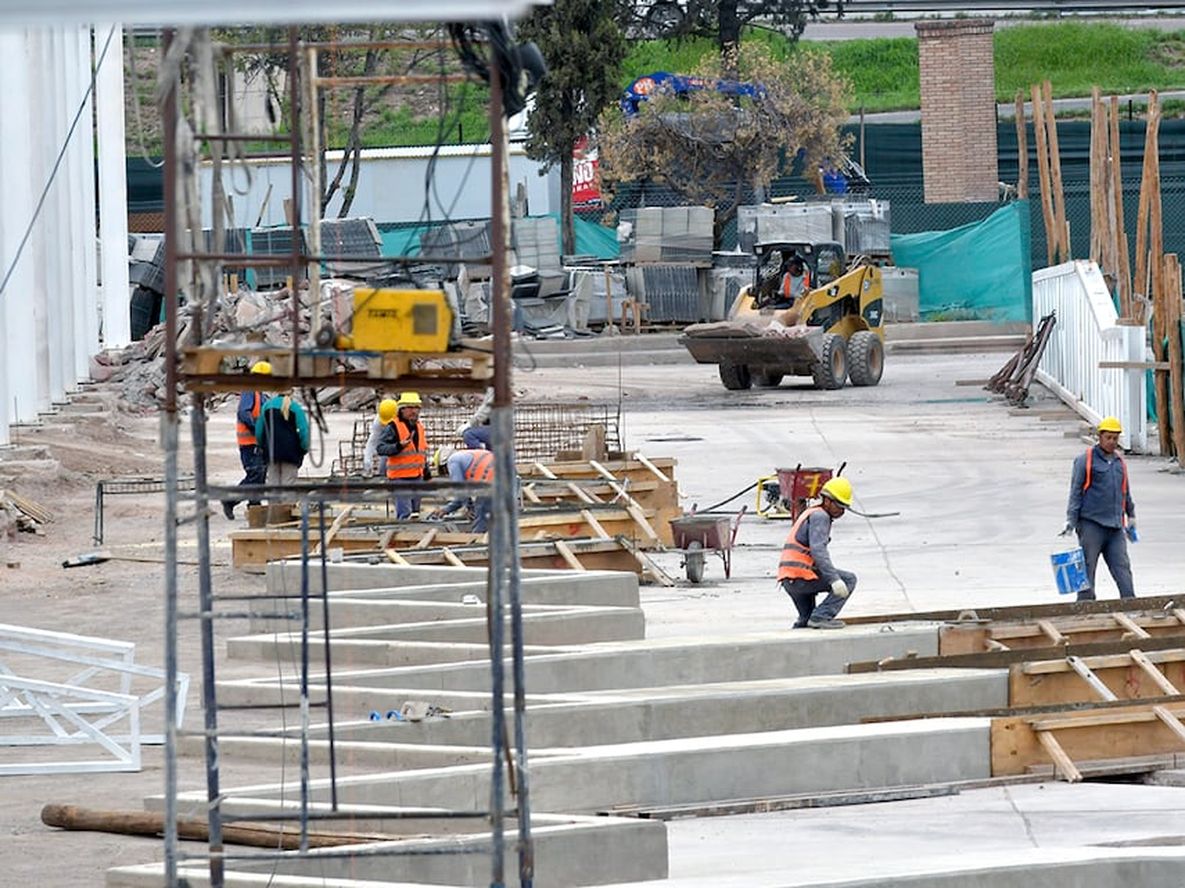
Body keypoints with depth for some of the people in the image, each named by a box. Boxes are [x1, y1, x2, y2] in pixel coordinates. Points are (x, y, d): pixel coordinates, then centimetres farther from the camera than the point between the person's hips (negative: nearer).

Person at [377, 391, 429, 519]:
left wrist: (426, 470, 26)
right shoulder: (393, 427, -10)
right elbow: (380, 448, -17)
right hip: (400, 476, -8)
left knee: (415, 511, 14)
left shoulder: (419, 426, 15)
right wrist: (399, 446, -31)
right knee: (404, 513, -14)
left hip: (417, 476, 8)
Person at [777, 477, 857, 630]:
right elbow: (818, 550, -22)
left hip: (787, 580, 10)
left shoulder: (811, 513, 24)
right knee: (849, 580, -6)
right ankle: (821, 617, -14)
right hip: (801, 577, -10)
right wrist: (834, 579, -29)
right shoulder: (820, 516, -8)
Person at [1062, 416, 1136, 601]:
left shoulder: (1119, 462, 17)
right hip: (1091, 523, -5)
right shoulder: (1085, 460, -1)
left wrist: (1131, 516, 35)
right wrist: (1071, 520, -8)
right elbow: (1075, 492, -2)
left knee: (1122, 567, -3)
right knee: (1087, 568, -3)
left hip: (1115, 527, 5)